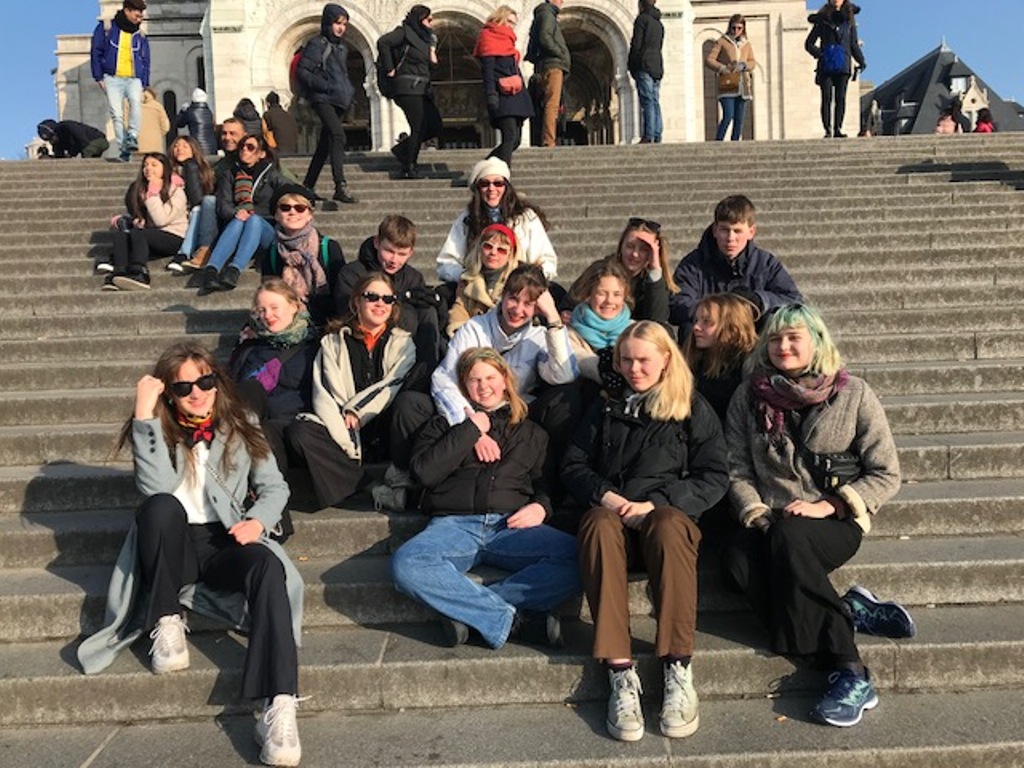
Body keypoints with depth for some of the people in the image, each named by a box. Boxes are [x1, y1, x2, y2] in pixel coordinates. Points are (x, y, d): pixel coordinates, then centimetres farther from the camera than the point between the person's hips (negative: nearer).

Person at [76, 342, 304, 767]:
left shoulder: (241, 427, 7)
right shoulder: (157, 430, 2)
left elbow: (275, 486, 8)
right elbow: (158, 487, -19)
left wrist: (258, 521, -13)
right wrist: (144, 413, -22)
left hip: (225, 541, 1)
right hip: (171, 546, 0)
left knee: (269, 568, -34)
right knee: (161, 507, -35)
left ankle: (278, 705, -46)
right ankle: (166, 624, -16)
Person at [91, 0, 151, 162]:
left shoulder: (140, 36, 13)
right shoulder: (106, 28, 4)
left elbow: (145, 61, 18)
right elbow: (95, 52, 5)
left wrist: (144, 85, 8)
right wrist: (99, 77, -1)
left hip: (134, 79, 1)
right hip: (113, 79, -1)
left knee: (136, 102, -29)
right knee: (117, 115, -7)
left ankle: (132, 137, -31)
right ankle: (123, 150, -6)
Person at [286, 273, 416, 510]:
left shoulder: (402, 342, 17)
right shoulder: (333, 342, 14)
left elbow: (395, 386, 1)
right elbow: (324, 395, 0)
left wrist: (357, 412, -10)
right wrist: (347, 444, -14)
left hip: (383, 434, 0)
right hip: (341, 433, 0)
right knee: (297, 432, -28)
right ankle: (360, 483, -27)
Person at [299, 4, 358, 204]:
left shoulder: (342, 48, 20)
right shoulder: (317, 45, -3)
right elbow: (302, 72, -9)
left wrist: (350, 91, 11)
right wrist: (326, 86, -17)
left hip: (338, 101, 8)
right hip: (323, 99, -8)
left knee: (325, 144, 10)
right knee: (338, 135, -25)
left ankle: (308, 186, 20)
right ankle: (340, 187, -34)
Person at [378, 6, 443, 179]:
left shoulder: (424, 38, 19)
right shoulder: (404, 32, -4)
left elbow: (431, 64, 22)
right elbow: (383, 42, -18)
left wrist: (432, 51, 3)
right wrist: (389, 69, -15)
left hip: (422, 88, 8)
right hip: (408, 87, -8)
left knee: (435, 126, 3)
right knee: (418, 127, -10)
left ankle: (402, 149, 13)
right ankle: (409, 169, -2)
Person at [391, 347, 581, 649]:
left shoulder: (530, 432, 27)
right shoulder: (445, 425, 21)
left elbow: (546, 482, 24)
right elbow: (425, 472, 5)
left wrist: (541, 506, 1)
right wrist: (470, 431, 4)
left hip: (512, 527, 1)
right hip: (455, 524, -1)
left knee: (577, 559, -29)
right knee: (406, 564, -35)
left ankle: (468, 609, -28)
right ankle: (513, 619, -30)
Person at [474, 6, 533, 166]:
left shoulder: (507, 39, 28)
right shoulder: (488, 37, 1)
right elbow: (487, 69, -12)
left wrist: (523, 94, 22)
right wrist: (491, 95, -23)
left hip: (515, 94, 9)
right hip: (503, 94, -9)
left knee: (515, 140, 4)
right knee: (510, 136, -20)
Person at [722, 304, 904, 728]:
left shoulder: (853, 394, 3)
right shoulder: (748, 396, 10)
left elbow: (886, 475, 2)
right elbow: (738, 470, 6)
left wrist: (827, 506, -11)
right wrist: (755, 514, -12)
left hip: (835, 523, -2)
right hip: (770, 526, 3)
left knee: (787, 538, -36)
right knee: (738, 556, -31)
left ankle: (851, 675, -29)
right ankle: (848, 617, -23)